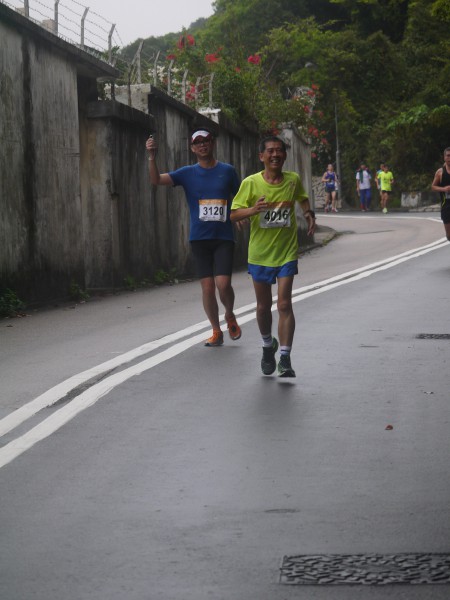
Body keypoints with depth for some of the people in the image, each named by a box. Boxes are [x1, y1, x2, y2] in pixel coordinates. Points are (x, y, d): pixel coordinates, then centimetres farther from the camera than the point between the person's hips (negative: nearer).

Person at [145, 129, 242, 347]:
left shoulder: (227, 171, 5)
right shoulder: (187, 173, 5)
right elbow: (156, 180, -5)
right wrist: (152, 157, -20)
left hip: (224, 237, -1)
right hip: (199, 238, 1)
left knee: (223, 283, -13)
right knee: (207, 286, 1)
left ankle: (230, 316, 18)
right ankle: (216, 332, 15)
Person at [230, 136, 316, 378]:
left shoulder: (293, 180, -3)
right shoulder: (251, 183, -9)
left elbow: (302, 198, 20)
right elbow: (234, 215, -9)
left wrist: (309, 213, -1)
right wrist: (252, 210, -28)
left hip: (286, 253, 0)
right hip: (260, 253, 0)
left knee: (284, 305, -10)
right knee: (263, 306, 12)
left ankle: (285, 359, -9)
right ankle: (268, 345, 39)